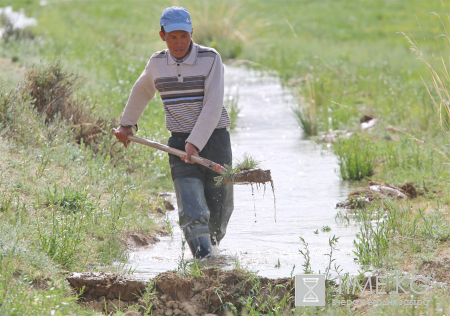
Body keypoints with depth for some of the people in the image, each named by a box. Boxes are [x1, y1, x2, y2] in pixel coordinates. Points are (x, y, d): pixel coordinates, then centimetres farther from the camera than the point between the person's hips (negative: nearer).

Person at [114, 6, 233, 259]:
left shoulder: (210, 59, -8)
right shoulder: (157, 63, 5)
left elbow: (213, 107, -15)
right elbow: (141, 92, 27)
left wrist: (195, 142, -23)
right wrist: (127, 124, 36)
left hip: (214, 137, -2)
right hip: (180, 141, 2)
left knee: (220, 207, 9)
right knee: (192, 212, -14)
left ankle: (212, 240, 40)